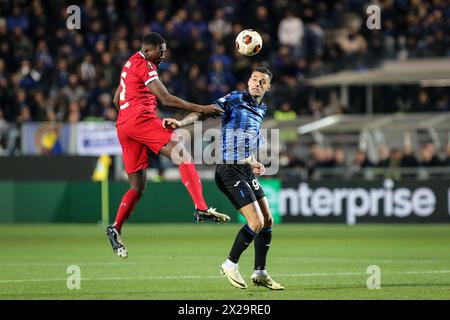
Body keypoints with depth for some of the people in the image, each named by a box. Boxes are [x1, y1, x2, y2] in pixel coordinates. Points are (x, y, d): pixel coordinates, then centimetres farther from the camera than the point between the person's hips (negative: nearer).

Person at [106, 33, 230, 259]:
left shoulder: (130, 64, 27)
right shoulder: (144, 65, -4)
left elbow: (116, 100, 36)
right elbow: (166, 99, -14)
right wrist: (200, 109, -15)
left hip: (123, 126, 10)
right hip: (141, 118, -10)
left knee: (138, 187, 11)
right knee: (183, 155, -20)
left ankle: (116, 229, 0)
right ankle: (201, 209, -35)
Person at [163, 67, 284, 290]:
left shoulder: (261, 110, 16)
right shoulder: (234, 100, -8)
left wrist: (253, 162, 12)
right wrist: (180, 123, -36)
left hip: (246, 170, 9)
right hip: (231, 170, -9)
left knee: (268, 221, 10)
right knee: (257, 222, -13)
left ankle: (260, 273, 21)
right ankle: (230, 265, 4)